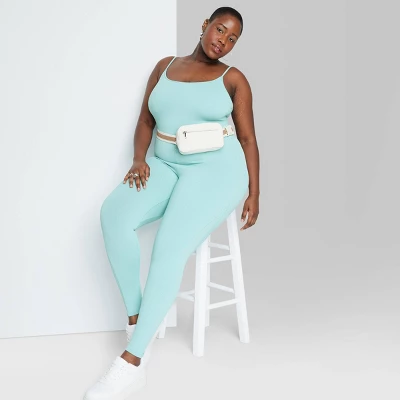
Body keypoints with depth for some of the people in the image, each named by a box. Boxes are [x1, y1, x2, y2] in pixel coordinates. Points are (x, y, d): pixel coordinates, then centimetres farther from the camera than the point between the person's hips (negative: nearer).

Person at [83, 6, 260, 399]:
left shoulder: (233, 79, 3)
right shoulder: (164, 66, 13)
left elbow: (248, 137, 4)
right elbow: (145, 121, 13)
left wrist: (254, 193, -3)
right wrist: (139, 159, -6)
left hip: (215, 169, -4)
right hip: (167, 167, 4)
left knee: (170, 247, -29)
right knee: (114, 212, -28)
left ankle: (132, 360, -26)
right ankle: (135, 319, -18)